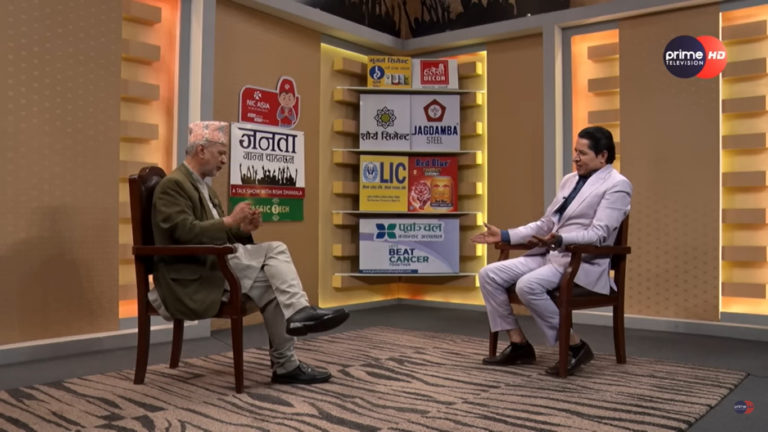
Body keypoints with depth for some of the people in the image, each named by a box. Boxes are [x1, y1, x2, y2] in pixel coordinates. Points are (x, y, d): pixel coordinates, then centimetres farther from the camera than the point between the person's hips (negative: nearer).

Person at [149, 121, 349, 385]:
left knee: (276, 249, -11)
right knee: (271, 279, -18)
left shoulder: (203, 186, 20)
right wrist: (230, 221, -21)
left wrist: (241, 229, 0)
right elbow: (186, 232, -24)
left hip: (216, 264, 9)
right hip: (191, 278, -9)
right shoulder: (172, 184, -11)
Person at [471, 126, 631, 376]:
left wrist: (560, 240, -37)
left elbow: (598, 235, -19)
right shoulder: (569, 180, 17)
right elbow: (546, 224, 19)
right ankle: (519, 344, 3)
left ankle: (575, 346, -14)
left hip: (583, 263, -8)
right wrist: (505, 236, 9)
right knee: (489, 275, -6)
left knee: (527, 285, -33)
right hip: (549, 255, 8)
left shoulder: (617, 185, -7)